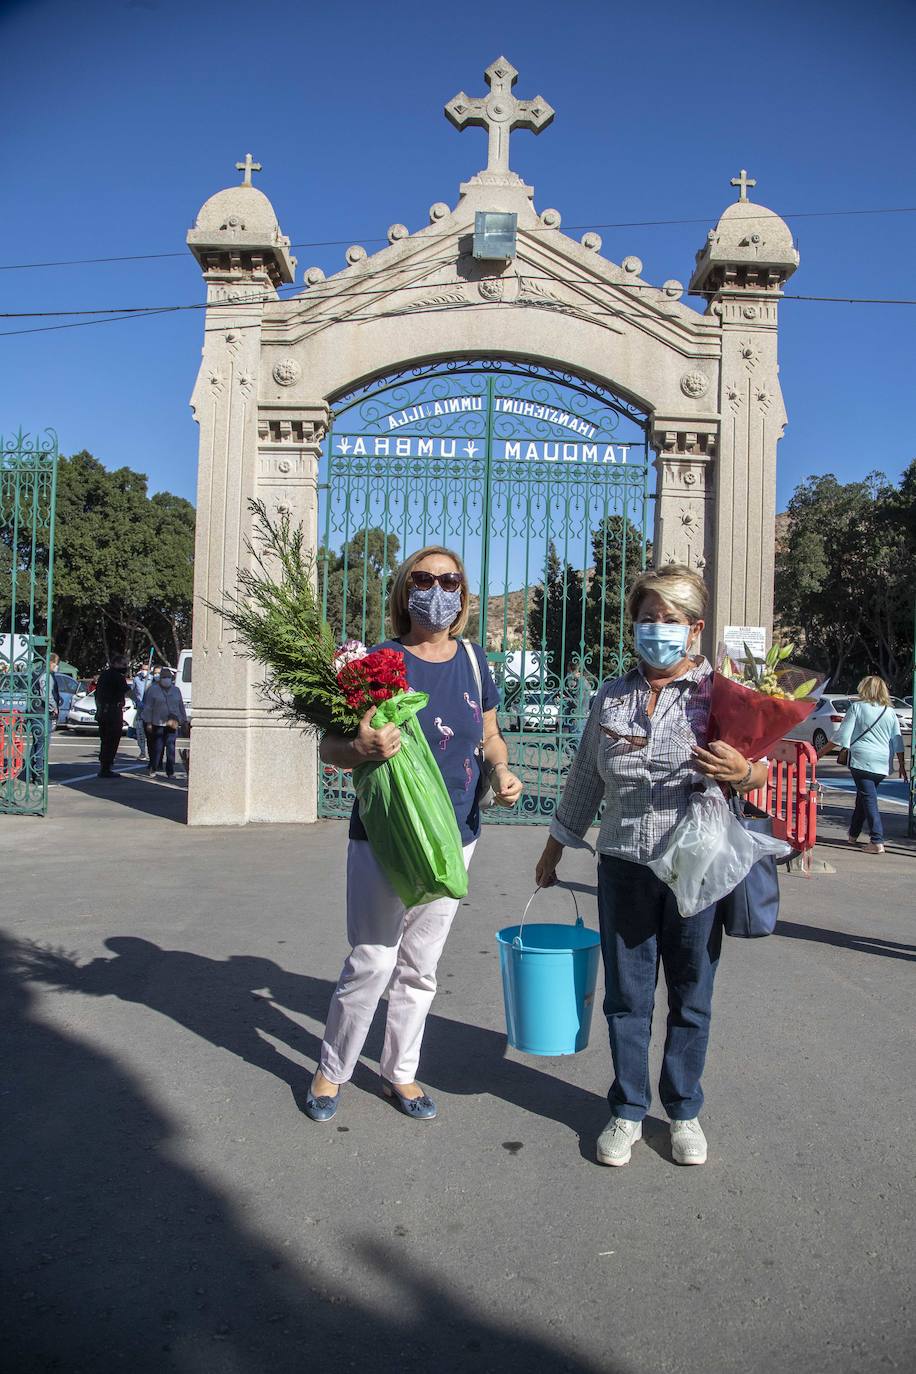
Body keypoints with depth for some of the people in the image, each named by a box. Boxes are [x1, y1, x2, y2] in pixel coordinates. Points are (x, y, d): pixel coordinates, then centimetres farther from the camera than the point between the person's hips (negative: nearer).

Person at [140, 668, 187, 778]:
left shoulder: (176, 690, 15)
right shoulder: (153, 689, 4)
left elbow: (181, 707, 20)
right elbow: (148, 707, 1)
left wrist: (182, 722, 16)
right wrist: (148, 722, -4)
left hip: (172, 724, 2)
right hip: (158, 724, -2)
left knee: (171, 748, -2)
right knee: (157, 747, 0)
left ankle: (170, 772, 2)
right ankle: (153, 768, 15)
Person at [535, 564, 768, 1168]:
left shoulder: (722, 693, -2)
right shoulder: (611, 697, 8)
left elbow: (769, 767, 0)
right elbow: (585, 779, 17)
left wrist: (744, 772, -24)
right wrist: (556, 848, 20)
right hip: (624, 868, 2)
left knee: (692, 995, 11)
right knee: (626, 994, 9)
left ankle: (685, 1111, 30)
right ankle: (628, 1112, 26)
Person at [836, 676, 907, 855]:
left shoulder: (857, 707, -3)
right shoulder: (890, 711, 10)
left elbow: (844, 733, -6)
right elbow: (897, 741, 11)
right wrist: (902, 765, 16)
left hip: (862, 760, -5)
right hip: (883, 764, 5)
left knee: (869, 799, -5)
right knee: (864, 797, 19)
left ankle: (877, 842, -14)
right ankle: (853, 834, 30)